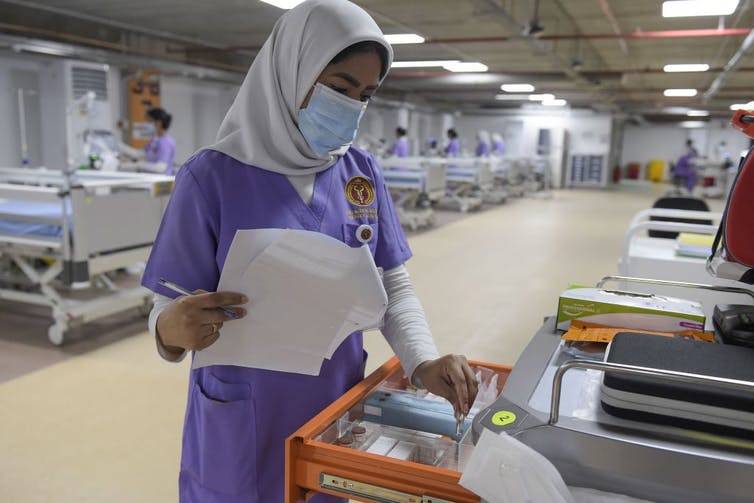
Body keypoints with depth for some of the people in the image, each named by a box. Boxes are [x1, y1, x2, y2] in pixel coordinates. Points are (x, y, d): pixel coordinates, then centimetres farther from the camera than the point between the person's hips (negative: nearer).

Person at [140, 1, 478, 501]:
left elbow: (394, 286, -1)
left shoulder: (363, 173, -2)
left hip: (337, 410, 4)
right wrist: (172, 329, -34)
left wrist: (423, 361, -17)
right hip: (244, 425, -4)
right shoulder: (214, 176, -15)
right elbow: (168, 312, -11)